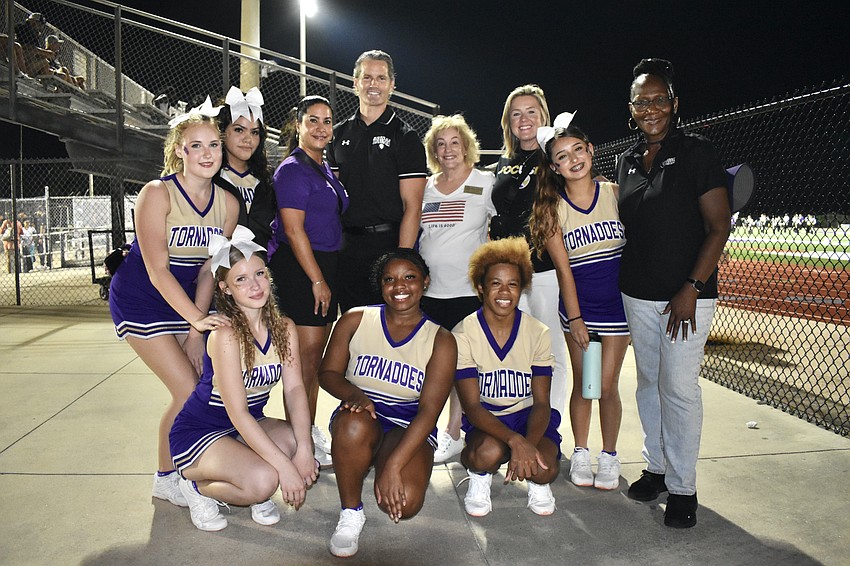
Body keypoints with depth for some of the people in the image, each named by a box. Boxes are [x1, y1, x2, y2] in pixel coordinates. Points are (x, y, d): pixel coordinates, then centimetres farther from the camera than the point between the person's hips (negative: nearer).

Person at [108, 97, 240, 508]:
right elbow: (157, 272, -23)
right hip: (140, 301, -5)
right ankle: (166, 478, 13)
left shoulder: (228, 204, -5)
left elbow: (210, 270, -3)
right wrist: (197, 319, -31)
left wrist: (196, 332, -8)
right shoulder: (157, 194, -20)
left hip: (187, 300, 5)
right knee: (189, 392, -10)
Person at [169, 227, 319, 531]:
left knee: (308, 458, -21)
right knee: (262, 480, -30)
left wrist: (303, 449, -27)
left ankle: (255, 496, 9)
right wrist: (284, 466, -30)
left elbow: (294, 388, -12)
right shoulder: (226, 335, -25)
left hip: (249, 427, 6)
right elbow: (237, 413, -27)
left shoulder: (283, 328, -5)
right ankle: (198, 485, 1)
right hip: (197, 434, -6)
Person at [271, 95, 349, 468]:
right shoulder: (292, 169, -10)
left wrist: (327, 278, 17)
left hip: (324, 266, 9)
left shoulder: (325, 169, 17)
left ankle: (311, 432, 25)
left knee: (316, 355, 14)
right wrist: (317, 280, -17)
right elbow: (293, 230, -16)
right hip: (299, 269, -9)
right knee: (305, 357, -5)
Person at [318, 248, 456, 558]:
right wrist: (354, 394, -21)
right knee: (354, 424, -37)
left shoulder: (441, 340, -4)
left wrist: (393, 465, -24)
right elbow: (327, 373, 3)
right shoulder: (355, 320, 1)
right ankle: (351, 513, -10)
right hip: (362, 416, 1)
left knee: (404, 502, -27)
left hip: (410, 430, 0)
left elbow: (429, 410, -12)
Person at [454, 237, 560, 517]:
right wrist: (515, 441, -34)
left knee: (545, 468, -28)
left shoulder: (538, 333, -8)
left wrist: (529, 444, -29)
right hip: (485, 420, -1)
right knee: (489, 452, -35)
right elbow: (472, 405, -18)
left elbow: (541, 402, -8)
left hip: (528, 416, 2)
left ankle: (537, 483, 11)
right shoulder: (463, 334, -14)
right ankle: (479, 477, 3)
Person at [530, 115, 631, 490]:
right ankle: (580, 453, 27)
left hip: (617, 304, 0)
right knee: (582, 384, 9)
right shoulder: (552, 208, -4)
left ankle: (609, 455, 23)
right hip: (577, 306, 0)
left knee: (607, 386, 5)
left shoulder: (615, 193, -3)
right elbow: (563, 268, -6)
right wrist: (574, 317, -7)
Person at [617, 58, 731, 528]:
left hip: (686, 295, -5)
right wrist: (619, 280, 11)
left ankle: (682, 487, 13)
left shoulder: (696, 153, -7)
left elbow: (718, 228, -9)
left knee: (679, 389, -1)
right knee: (649, 383, 13)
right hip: (637, 294, 5)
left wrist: (691, 289, -16)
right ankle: (655, 467, 28)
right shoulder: (626, 161, 9)